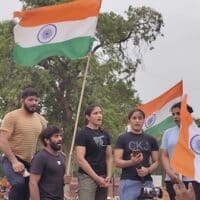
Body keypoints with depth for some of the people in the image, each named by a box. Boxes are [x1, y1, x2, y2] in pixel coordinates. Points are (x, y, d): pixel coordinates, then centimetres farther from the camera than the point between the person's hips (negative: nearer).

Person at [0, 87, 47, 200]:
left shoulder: (41, 119, 8)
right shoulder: (12, 116, -10)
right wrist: (14, 161, -24)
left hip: (30, 162, 6)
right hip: (12, 160, -6)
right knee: (18, 184, -32)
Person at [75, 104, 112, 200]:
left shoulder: (105, 134, 14)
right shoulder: (82, 134, -5)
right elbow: (80, 159, -12)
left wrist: (108, 176, 2)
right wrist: (97, 178, -13)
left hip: (103, 178, 6)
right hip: (87, 177, -6)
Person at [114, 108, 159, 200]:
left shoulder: (151, 140, 12)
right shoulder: (122, 138, 2)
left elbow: (156, 162, 11)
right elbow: (117, 162, -3)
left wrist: (148, 170, -10)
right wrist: (131, 162, -22)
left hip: (147, 182, 3)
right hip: (128, 182, -3)